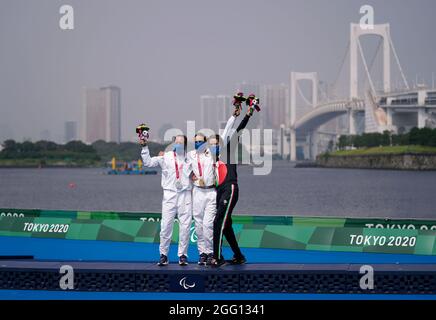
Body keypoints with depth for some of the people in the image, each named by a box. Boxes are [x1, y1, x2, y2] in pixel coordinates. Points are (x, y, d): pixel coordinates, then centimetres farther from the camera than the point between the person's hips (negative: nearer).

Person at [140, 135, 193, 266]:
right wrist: (144, 147, -6)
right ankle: (163, 254, 3)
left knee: (185, 226, 0)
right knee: (166, 225, -5)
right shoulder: (165, 157, 7)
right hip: (170, 194, -1)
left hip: (185, 194, 1)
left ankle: (182, 255, 9)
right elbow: (148, 162, 2)